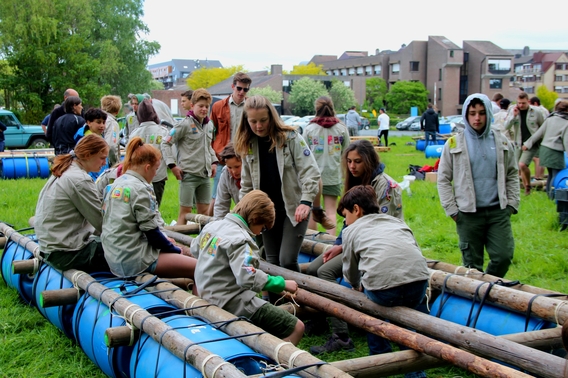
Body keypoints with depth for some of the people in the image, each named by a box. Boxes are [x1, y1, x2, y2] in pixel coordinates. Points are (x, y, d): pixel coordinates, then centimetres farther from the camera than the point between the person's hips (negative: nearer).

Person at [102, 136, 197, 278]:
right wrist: (175, 250, 0)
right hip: (133, 260, -10)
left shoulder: (116, 184, 11)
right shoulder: (140, 189, -15)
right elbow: (151, 231, -14)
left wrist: (165, 241, 16)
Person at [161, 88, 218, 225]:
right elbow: (165, 143, -9)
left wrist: (214, 162, 12)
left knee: (204, 210, 11)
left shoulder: (209, 125, 10)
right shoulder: (185, 124, -11)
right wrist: (172, 165, -14)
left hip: (205, 174, 6)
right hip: (188, 174, -6)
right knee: (185, 211, -3)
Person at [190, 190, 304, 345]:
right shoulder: (239, 239, -20)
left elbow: (195, 249, 26)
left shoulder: (212, 225, 7)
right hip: (231, 302, -10)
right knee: (296, 328, -11)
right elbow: (247, 278, -32)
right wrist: (282, 283, -22)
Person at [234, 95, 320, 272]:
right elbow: (247, 183, 12)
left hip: (294, 209, -5)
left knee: (287, 261, -13)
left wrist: (306, 202, -23)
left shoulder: (290, 138, -11)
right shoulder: (247, 145, 3)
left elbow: (310, 171, -13)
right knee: (272, 262, 8)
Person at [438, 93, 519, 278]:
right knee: (472, 264, 4)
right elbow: (443, 179, 3)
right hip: (468, 214, -1)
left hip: (498, 212, 2)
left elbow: (512, 175, 16)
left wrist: (512, 204, 6)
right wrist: (451, 210, -3)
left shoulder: (502, 142, 8)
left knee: (504, 256, -5)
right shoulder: (454, 144, 2)